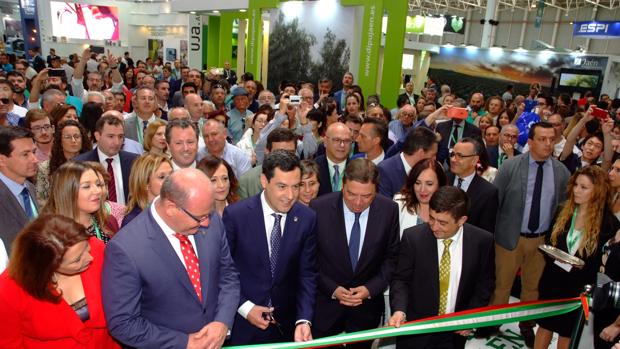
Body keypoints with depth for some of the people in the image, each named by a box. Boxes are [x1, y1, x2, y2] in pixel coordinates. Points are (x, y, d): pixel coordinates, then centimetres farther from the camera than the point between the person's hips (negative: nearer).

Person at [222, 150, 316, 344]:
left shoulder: (307, 218, -10)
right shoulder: (235, 215, -16)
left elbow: (307, 274, -6)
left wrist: (303, 320, -16)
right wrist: (244, 307, -11)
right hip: (242, 322, -2)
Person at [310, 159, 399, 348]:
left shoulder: (389, 210, -12)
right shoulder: (318, 208, -17)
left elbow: (391, 257, -1)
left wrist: (370, 289, -12)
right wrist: (332, 289, -14)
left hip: (368, 302, 2)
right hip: (326, 302, -1)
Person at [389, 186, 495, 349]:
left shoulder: (482, 241, -11)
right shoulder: (413, 237, -16)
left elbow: (485, 282, 3)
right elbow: (401, 279, -8)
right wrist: (399, 310, -23)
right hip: (415, 328, -1)